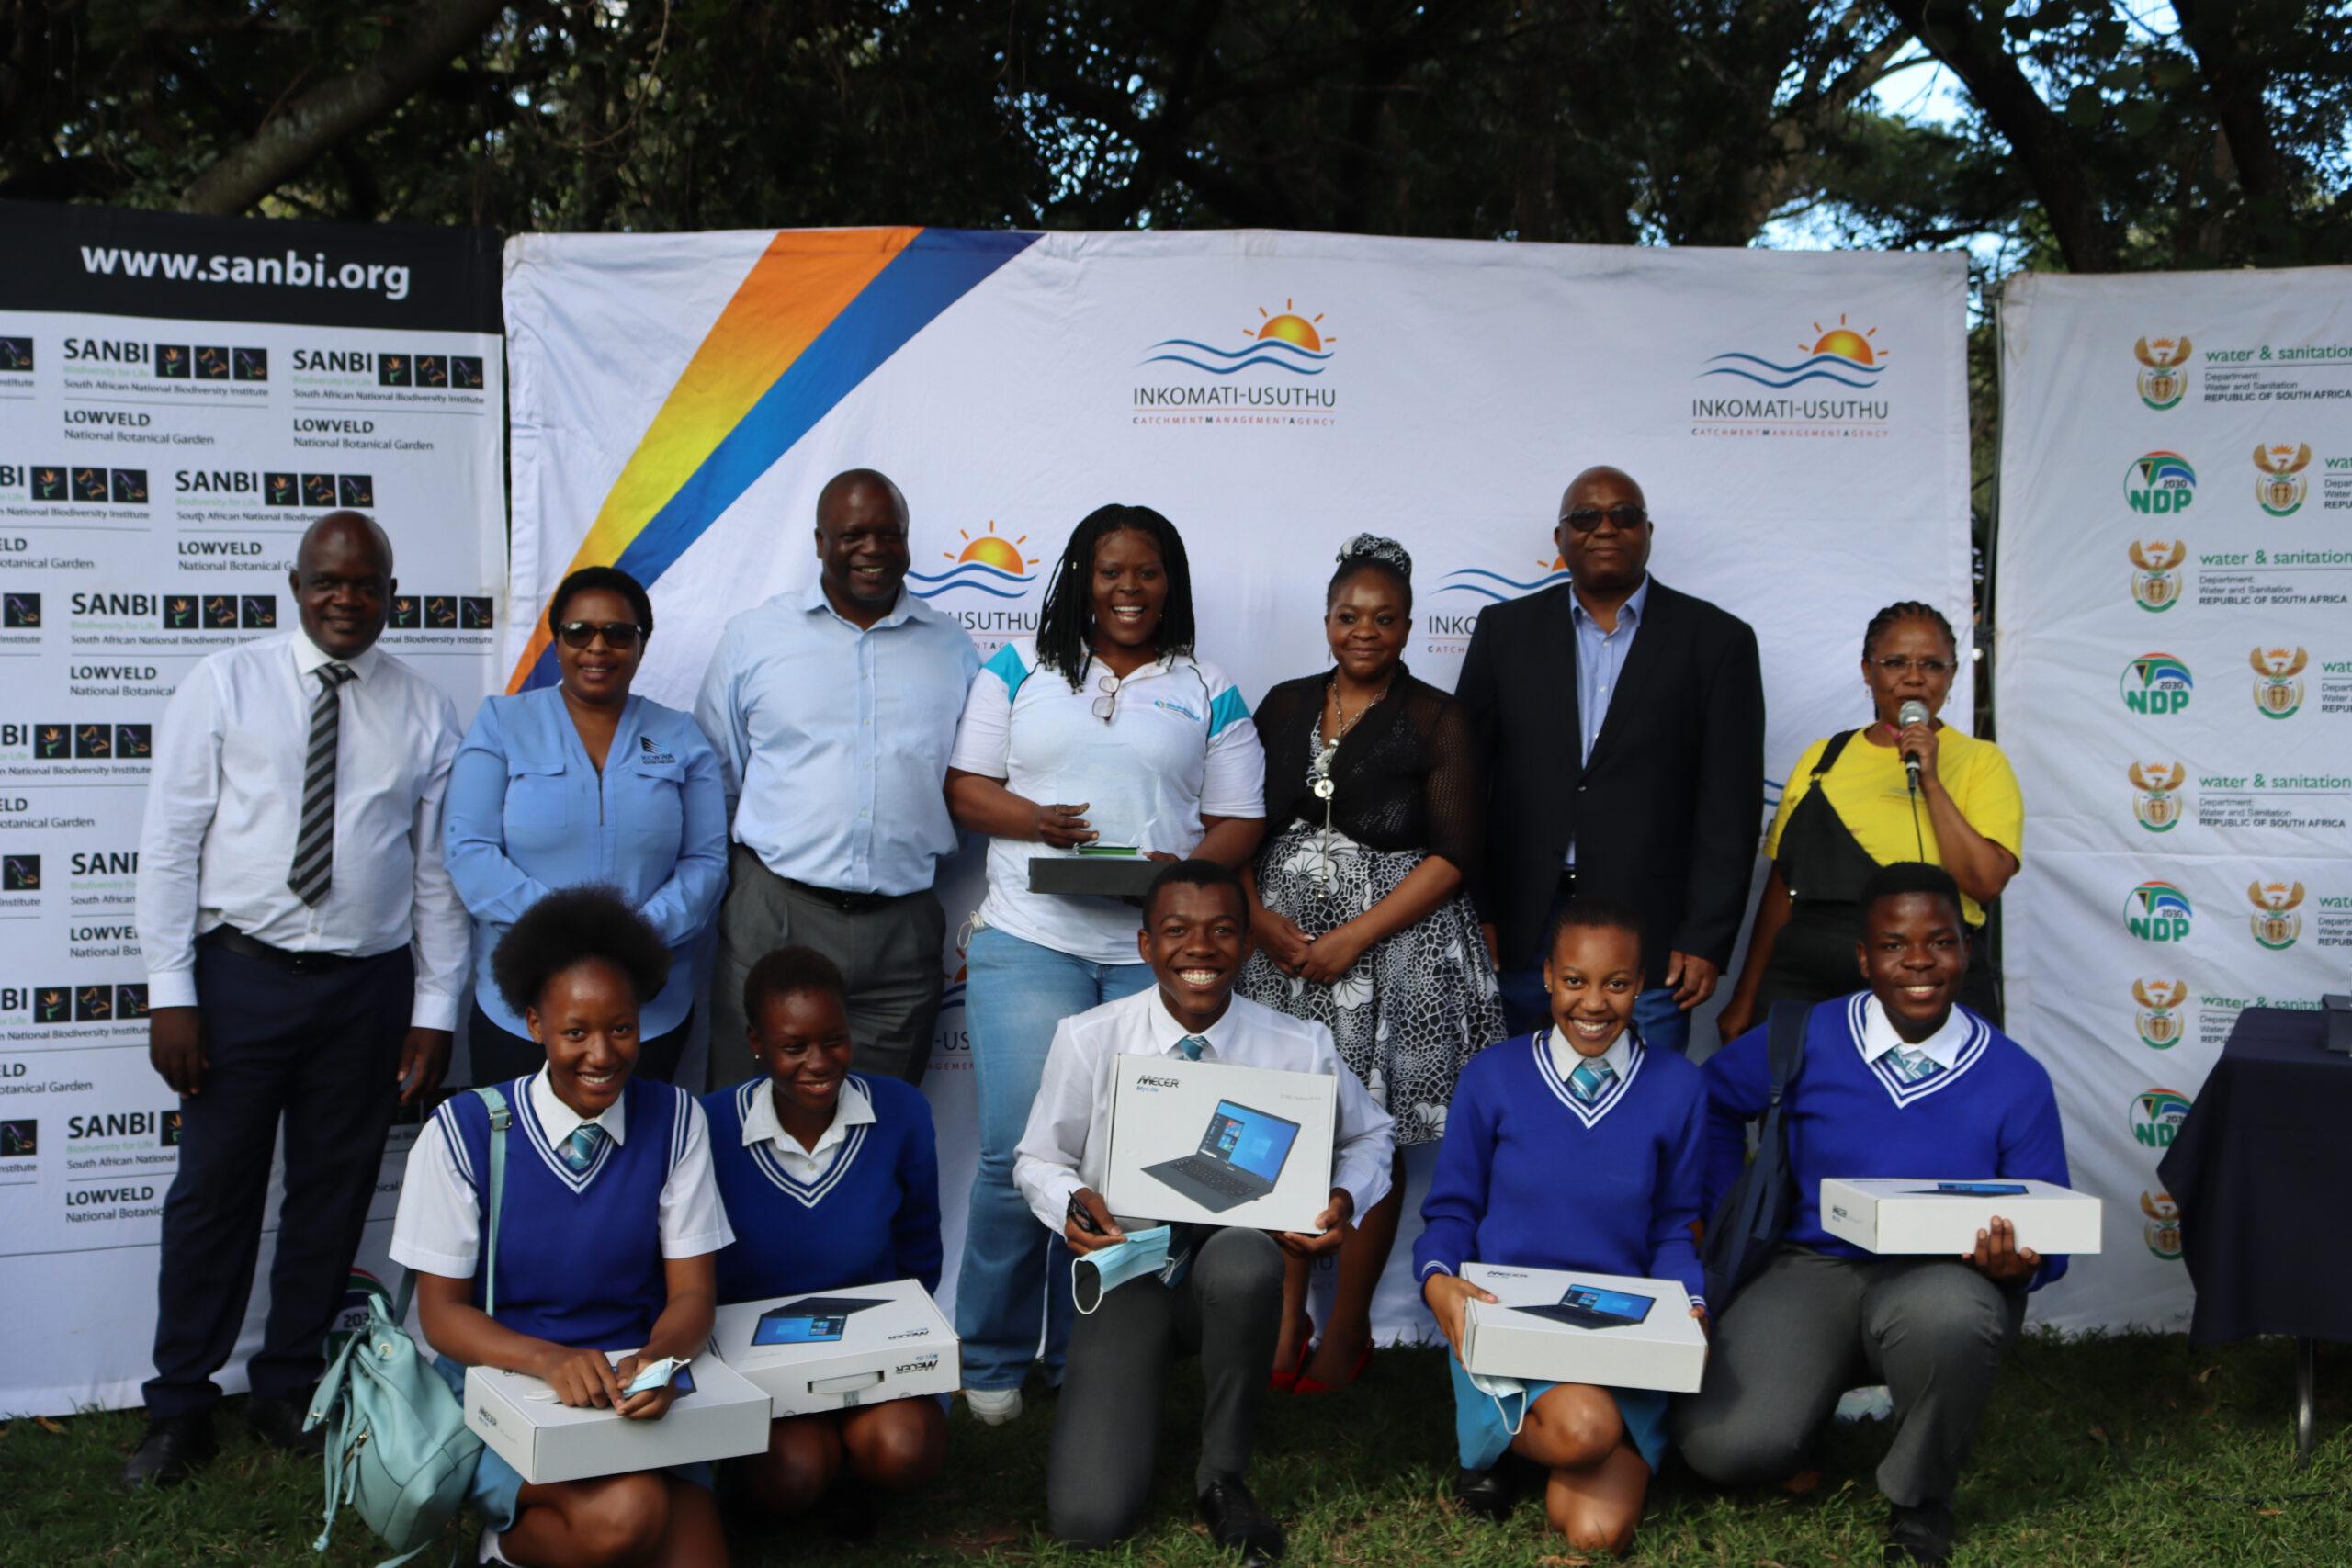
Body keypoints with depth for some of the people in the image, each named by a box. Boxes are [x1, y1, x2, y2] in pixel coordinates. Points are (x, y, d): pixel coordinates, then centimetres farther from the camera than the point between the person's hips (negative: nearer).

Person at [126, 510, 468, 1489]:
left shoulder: (424, 714, 4)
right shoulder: (224, 685, 0)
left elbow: (438, 870, 5)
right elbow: (169, 843, -2)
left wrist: (434, 1012, 1)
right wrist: (170, 993, -8)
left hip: (370, 983, 2)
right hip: (242, 972, -1)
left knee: (335, 1192, 10)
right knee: (214, 1189, 4)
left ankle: (290, 1393, 27)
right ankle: (179, 1408, 19)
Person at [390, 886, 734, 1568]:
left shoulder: (674, 1121, 1)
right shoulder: (463, 1132, -6)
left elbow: (691, 1292, 0)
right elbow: (441, 1312, -5)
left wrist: (658, 1359, -24)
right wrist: (549, 1359, -25)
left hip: (636, 1391, 3)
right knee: (623, 1513, -30)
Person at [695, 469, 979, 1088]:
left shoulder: (953, 649, 11)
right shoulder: (753, 636, 7)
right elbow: (715, 780, 10)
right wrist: (719, 892, 4)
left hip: (903, 928, 2)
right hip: (773, 917, -1)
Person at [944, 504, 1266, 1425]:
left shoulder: (1207, 693, 12)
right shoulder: (1020, 671, 12)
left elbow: (1238, 822, 9)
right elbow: (965, 786, 7)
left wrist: (1186, 870, -12)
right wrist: (1036, 820, -12)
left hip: (1157, 956, 1)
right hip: (1029, 944, -1)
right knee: (1019, 1153, -7)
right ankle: (992, 1360, 9)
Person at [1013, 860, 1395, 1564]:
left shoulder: (1300, 1047, -7)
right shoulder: (1087, 1040, -9)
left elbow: (1371, 1137, 11)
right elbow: (1039, 1160, 3)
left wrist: (1347, 1200, -11)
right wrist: (1070, 1202, -20)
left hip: (1235, 1262, 0)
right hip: (1127, 1269, 0)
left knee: (1242, 1261, -41)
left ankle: (1223, 1473, -14)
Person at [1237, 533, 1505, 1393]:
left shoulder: (1436, 720, -1)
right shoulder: (1286, 706, 11)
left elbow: (1452, 854, -7)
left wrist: (1351, 939, -14)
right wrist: (1259, 917, -6)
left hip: (1393, 944, -3)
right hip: (1281, 940, 4)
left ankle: (1347, 1333, 11)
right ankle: (1285, 1320, 13)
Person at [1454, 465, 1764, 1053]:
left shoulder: (1715, 640, 3)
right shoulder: (1505, 629, 9)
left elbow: (1731, 802, 0)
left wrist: (1706, 939, -6)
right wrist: (1472, 918, 0)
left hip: (1650, 938, -1)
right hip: (1518, 934, 2)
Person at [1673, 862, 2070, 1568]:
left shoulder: (2016, 1079, -2)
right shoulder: (1807, 1041, -1)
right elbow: (1713, 1100, 17)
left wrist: (2017, 1264, -21)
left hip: (1942, 1279, -1)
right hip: (1817, 1270, 1)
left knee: (1946, 1316, -41)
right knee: (1724, 1446, -25)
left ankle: (1919, 1503, -9)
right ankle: (1815, 1396, 17)